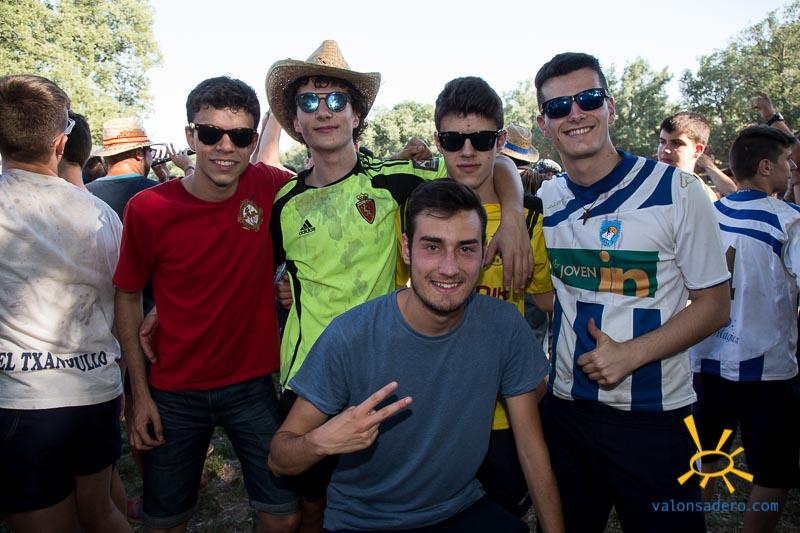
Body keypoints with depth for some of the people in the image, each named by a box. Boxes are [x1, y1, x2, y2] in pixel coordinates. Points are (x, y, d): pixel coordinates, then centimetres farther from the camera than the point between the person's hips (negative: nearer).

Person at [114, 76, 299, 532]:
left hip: (253, 383, 1)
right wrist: (141, 392, -1)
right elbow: (128, 298, 0)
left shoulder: (270, 187, -10)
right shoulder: (148, 208, -12)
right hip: (174, 394, 0)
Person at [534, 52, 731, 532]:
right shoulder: (546, 200, 0)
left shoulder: (677, 190, -10)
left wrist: (631, 353, -19)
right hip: (566, 407, 4)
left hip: (656, 417, -3)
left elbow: (714, 304, -7)